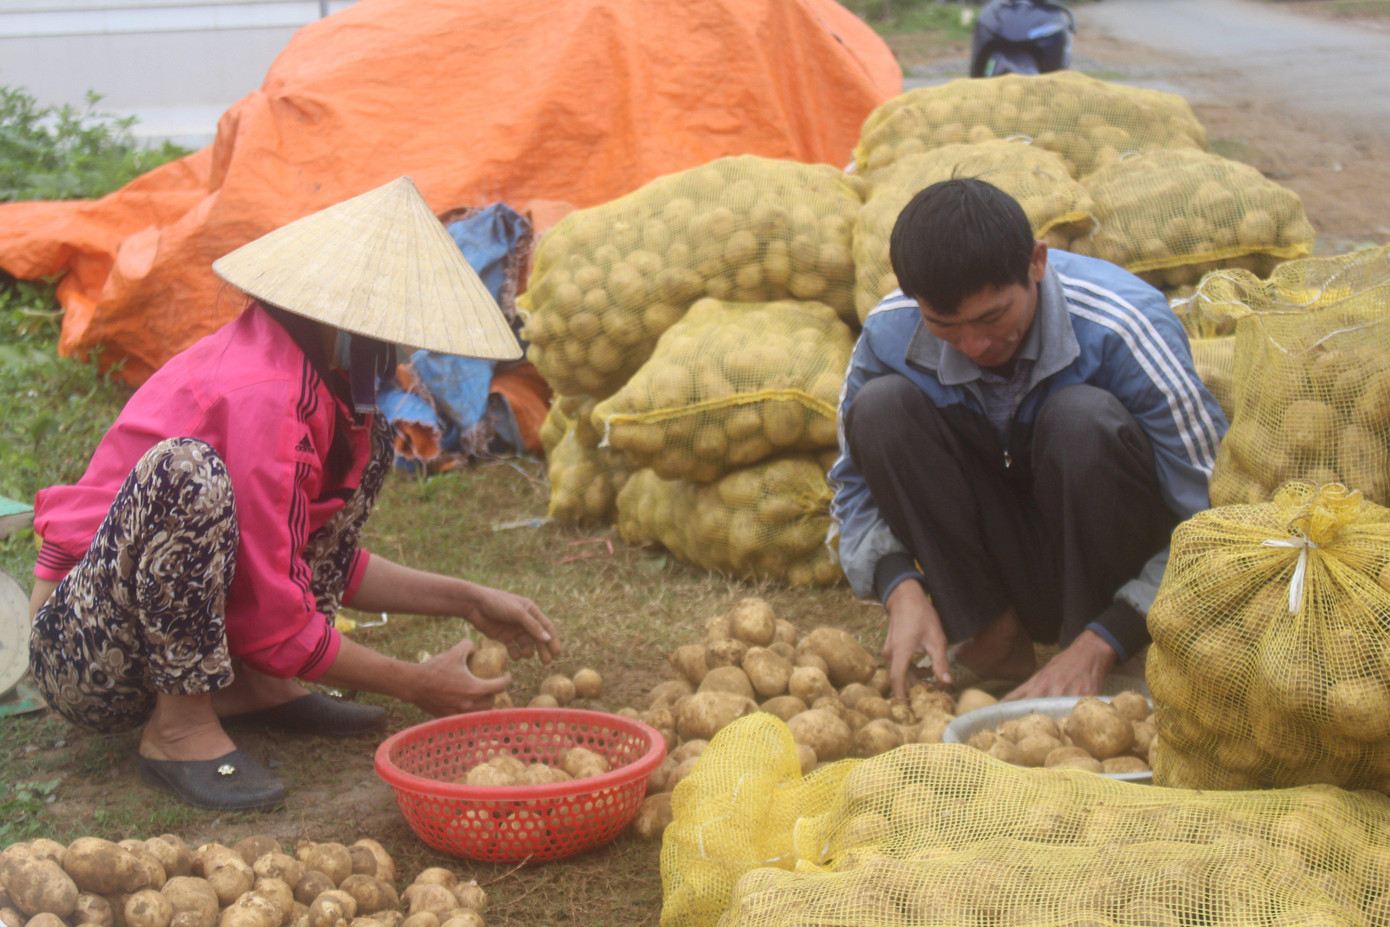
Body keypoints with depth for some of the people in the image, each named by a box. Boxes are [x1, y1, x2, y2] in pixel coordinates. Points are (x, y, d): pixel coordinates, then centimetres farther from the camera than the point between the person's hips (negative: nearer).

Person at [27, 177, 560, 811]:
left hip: (195, 630, 10)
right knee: (186, 469, -37)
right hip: (79, 654, -10)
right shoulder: (264, 394, -27)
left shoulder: (310, 377, 3)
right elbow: (274, 619, -24)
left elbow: (333, 567, 14)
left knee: (364, 439, 9)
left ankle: (253, 688, 3)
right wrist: (416, 685, -13)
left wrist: (468, 602, 8)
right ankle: (179, 729, -19)